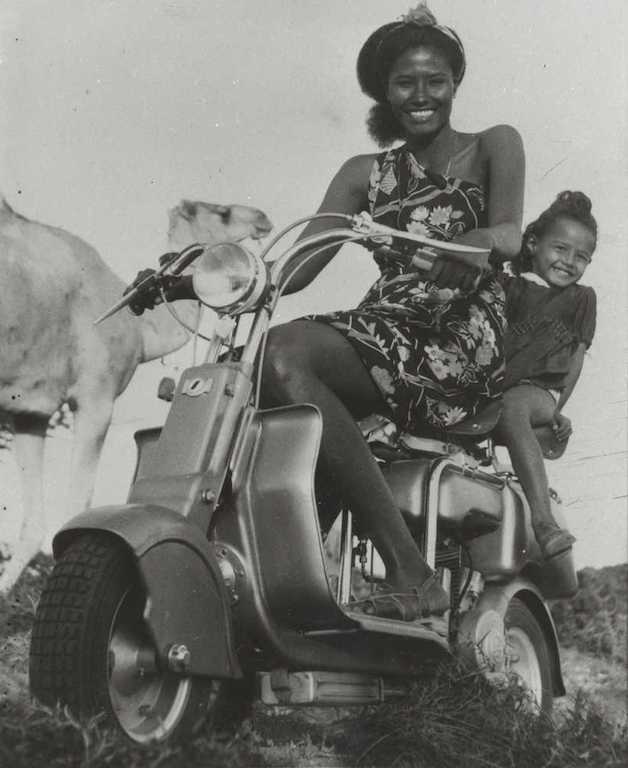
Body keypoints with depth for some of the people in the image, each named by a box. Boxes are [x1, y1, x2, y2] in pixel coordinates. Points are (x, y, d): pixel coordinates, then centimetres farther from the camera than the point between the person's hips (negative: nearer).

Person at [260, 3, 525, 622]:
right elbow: (294, 266, 11)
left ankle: (409, 573, -34)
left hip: (461, 345, -4)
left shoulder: (493, 147, 15)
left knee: (283, 356, -32)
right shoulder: (365, 174, 24)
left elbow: (509, 234, -6)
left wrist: (472, 243, -30)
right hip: (380, 334, 5)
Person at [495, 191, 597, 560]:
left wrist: (559, 406, -2)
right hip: (492, 386, 3)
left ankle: (543, 520, -50)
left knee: (509, 408, -38)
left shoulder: (582, 297, 17)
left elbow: (577, 356, 11)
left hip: (539, 389, -3)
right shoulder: (510, 287, 20)